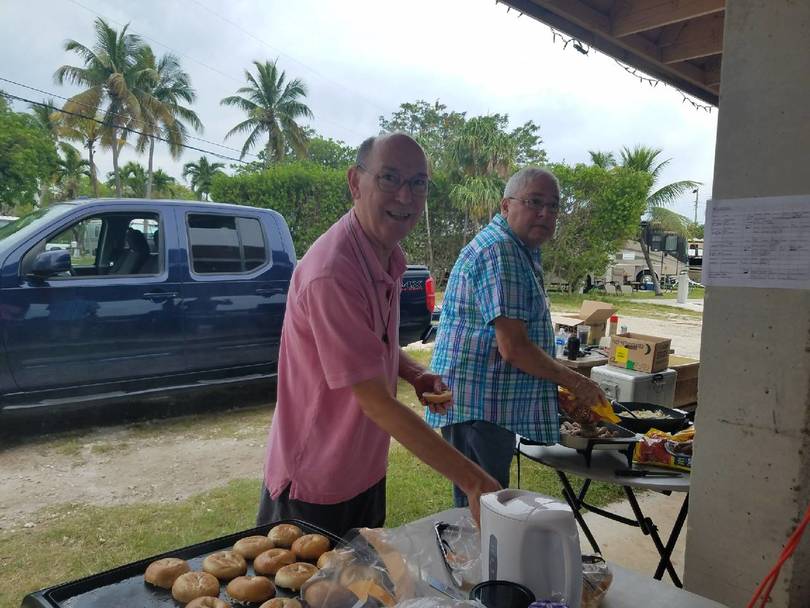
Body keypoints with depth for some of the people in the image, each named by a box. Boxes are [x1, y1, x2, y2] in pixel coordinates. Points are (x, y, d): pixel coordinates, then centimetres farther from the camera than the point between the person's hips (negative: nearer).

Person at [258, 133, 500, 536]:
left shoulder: (390, 258, 0)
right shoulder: (332, 272, -30)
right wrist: (473, 481, -30)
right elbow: (375, 400, -30)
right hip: (316, 489, -8)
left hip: (366, 471, 8)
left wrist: (415, 374, -5)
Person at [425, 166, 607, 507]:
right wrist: (576, 383, -10)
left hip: (492, 405, 10)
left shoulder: (521, 250, 16)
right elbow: (514, 348, -23)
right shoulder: (499, 251, -18)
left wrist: (566, 396, 16)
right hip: (479, 407, -10)